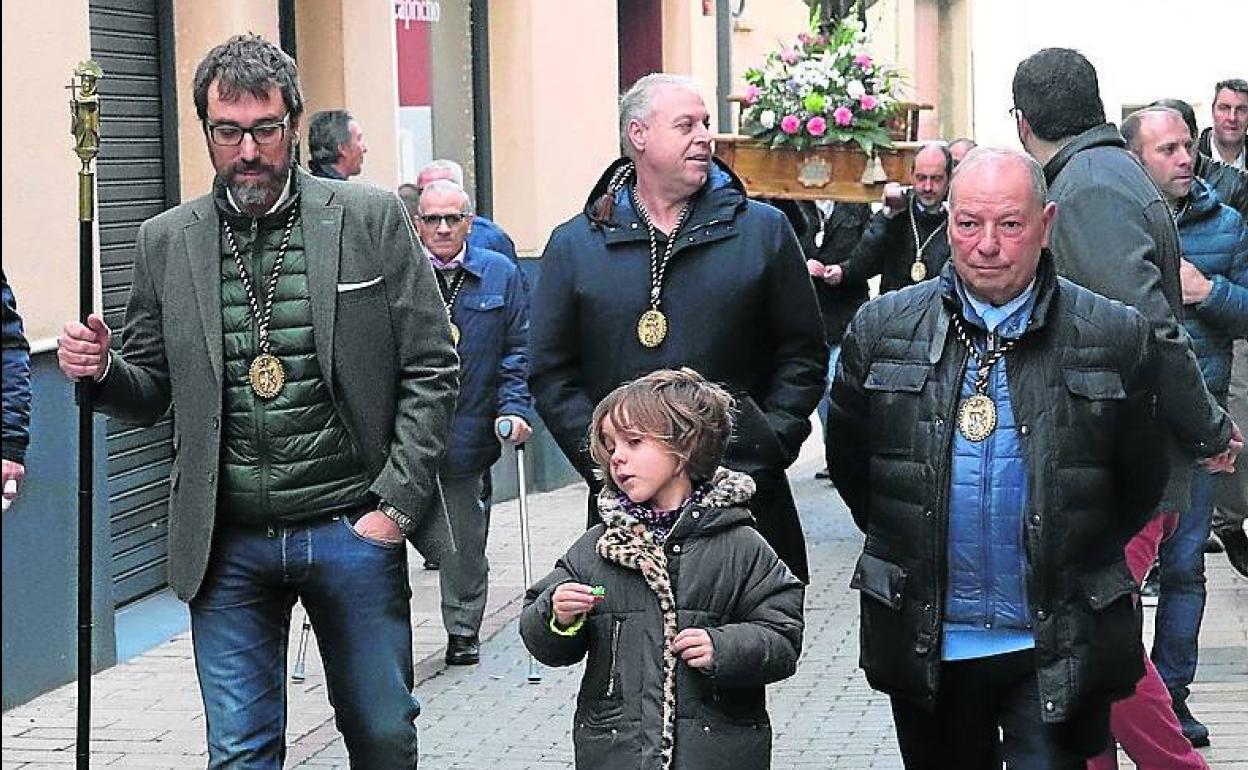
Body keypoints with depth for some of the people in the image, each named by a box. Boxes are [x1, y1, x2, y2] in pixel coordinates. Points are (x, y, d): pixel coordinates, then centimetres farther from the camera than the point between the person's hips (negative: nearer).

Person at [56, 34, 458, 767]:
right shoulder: (167, 242, 4)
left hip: (355, 533, -1)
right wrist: (101, 370, -12)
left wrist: (396, 505, -8)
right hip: (229, 546, 1)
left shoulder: (372, 219, -3)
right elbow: (150, 392, 11)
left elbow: (432, 369, -2)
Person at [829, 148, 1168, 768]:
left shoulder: (1115, 337, -4)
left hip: (1056, 644, -2)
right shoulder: (881, 329, 1)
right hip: (927, 641, 2)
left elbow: (1141, 482, 7)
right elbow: (848, 462, 12)